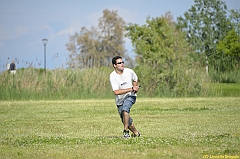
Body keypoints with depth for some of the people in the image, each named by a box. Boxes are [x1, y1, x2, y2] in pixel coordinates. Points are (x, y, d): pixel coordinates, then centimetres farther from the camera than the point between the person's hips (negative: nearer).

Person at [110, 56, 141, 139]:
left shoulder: (129, 71, -8)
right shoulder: (112, 76, -17)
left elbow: (135, 79, 18)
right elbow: (116, 92, -26)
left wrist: (135, 88, -1)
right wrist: (131, 89, -28)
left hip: (130, 96, -1)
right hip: (120, 100, 1)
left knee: (125, 109, -31)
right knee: (126, 121, 6)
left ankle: (126, 132, -25)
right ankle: (136, 133, 31)